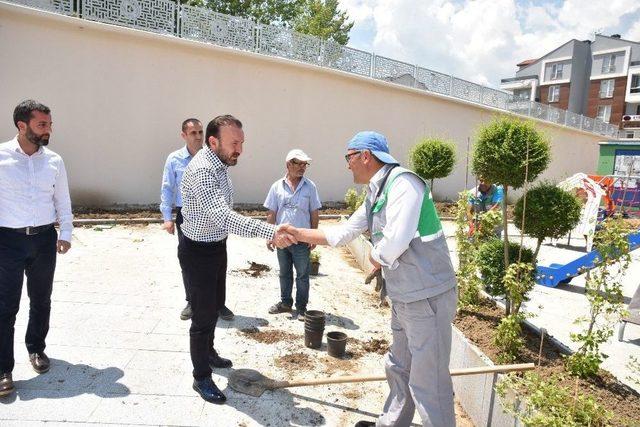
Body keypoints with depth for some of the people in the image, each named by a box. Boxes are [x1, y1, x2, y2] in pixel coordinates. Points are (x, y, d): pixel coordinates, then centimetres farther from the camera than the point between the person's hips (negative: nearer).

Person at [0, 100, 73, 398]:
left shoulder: (54, 161, 3)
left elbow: (63, 200, 9)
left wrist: (65, 234, 4)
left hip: (44, 239, 3)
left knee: (41, 301, 15)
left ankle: (36, 348, 37)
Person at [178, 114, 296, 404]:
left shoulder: (220, 164, 3)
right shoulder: (201, 170, -29)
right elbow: (222, 216, -43)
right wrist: (270, 232, -51)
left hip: (217, 246, 9)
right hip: (198, 252, -9)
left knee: (216, 304, 23)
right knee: (203, 315, 2)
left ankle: (208, 352, 45)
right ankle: (201, 378, 20)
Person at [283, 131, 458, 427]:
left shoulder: (402, 182, -18)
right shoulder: (374, 195, 12)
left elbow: (395, 242, -29)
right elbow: (341, 234, 19)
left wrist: (376, 258, -8)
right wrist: (297, 233, 17)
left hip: (427, 299, -10)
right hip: (403, 299, 10)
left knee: (428, 381, 2)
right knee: (398, 369, 25)